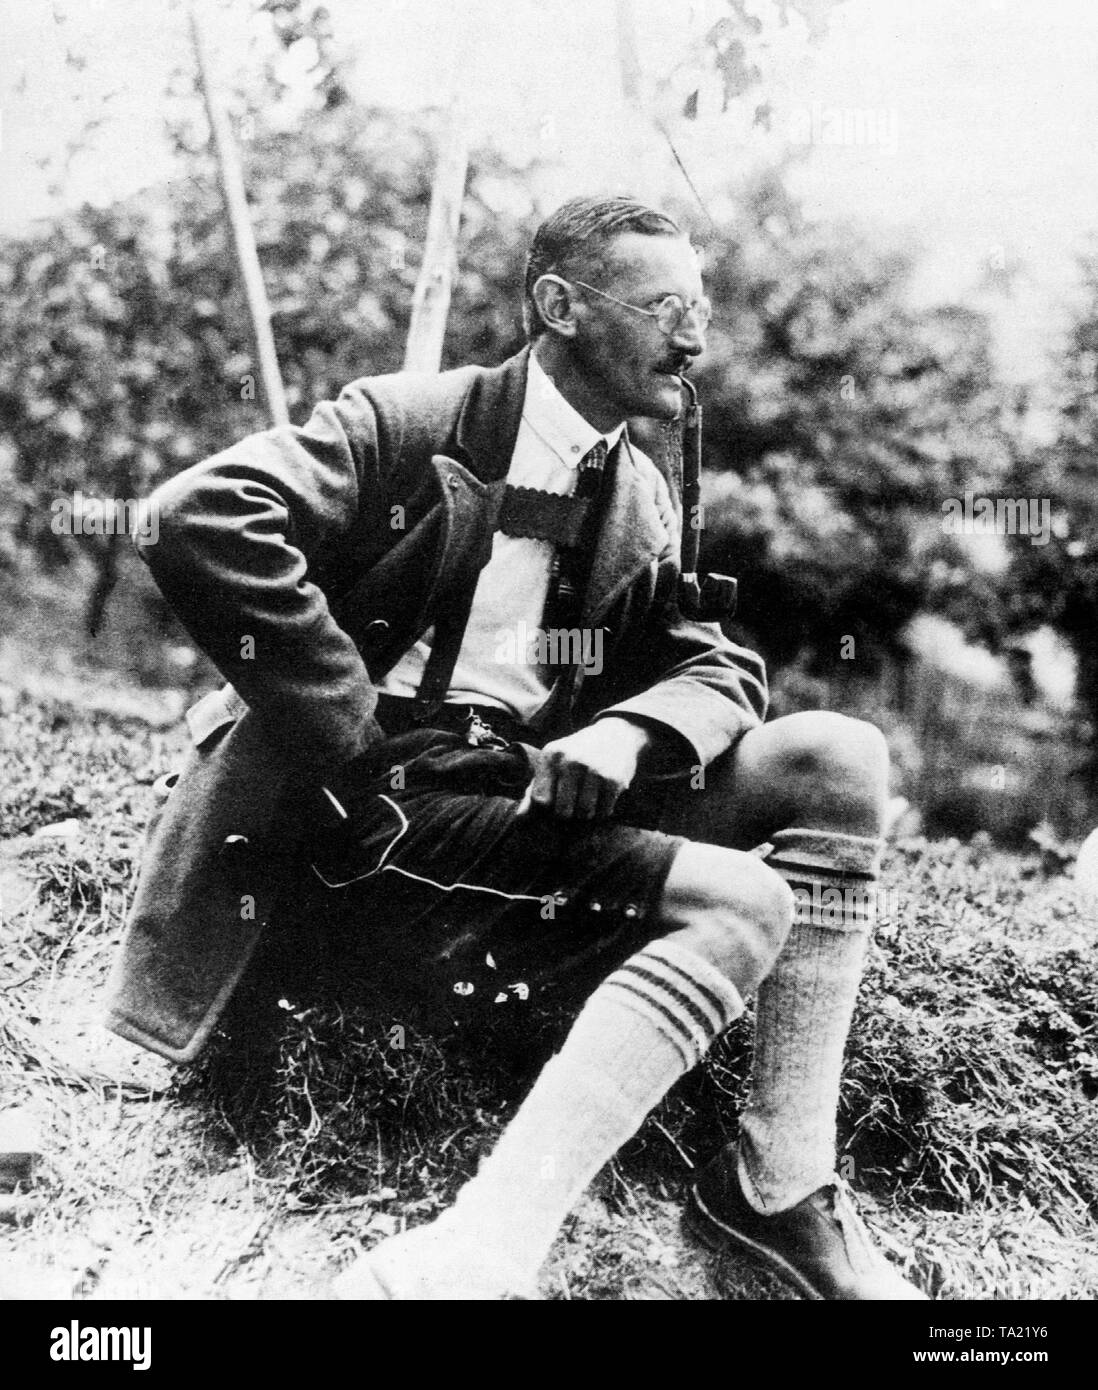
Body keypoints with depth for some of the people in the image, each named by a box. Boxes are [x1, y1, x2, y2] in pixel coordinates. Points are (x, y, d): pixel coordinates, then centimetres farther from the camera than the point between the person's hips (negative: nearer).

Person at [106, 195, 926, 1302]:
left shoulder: (641, 495, 15)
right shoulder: (406, 422, -4)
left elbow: (719, 667, 11)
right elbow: (200, 517, -18)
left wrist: (630, 735, -13)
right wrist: (356, 743, -20)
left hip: (553, 797, 7)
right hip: (401, 818, -7)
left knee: (836, 756, -9)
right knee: (739, 900, -24)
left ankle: (782, 1188, -10)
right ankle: (474, 1259, -30)